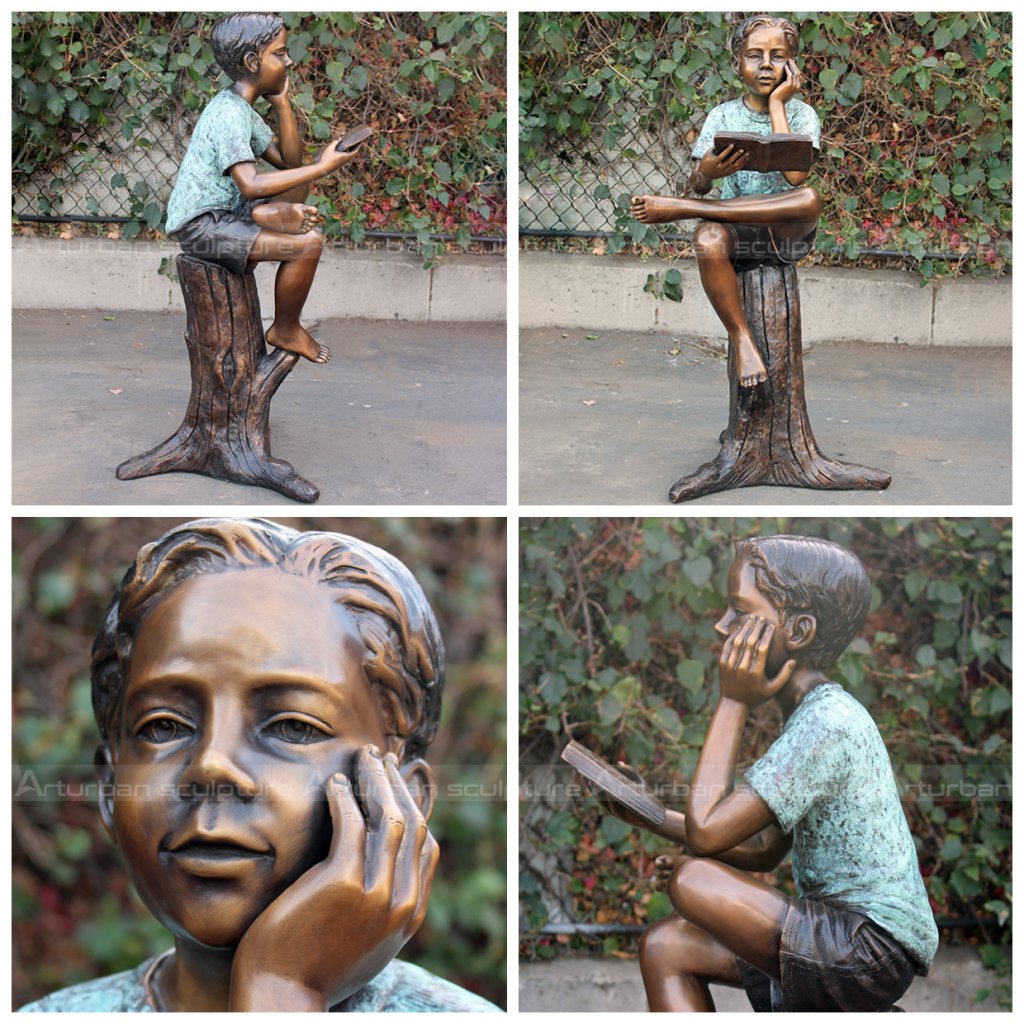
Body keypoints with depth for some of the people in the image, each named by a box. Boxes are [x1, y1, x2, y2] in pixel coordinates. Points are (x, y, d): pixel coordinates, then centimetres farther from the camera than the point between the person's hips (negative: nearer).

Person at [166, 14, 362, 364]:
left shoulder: (242, 108, 10)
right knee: (309, 244, -19)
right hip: (199, 227, -10)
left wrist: (282, 102, 0)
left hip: (221, 212, 10)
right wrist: (322, 167, -30)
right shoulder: (229, 114, -20)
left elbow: (289, 160, 10)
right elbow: (250, 185, -32)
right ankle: (285, 330, -1)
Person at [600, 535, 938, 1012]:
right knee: (665, 947, 4)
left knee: (690, 881, -21)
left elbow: (705, 833, -22)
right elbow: (765, 851, 18)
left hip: (874, 950, -10)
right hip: (838, 938, 10)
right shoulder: (816, 715, 12)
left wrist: (732, 703, -15)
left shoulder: (826, 722, -20)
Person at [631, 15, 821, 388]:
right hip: (738, 234, 0)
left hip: (788, 233, 0)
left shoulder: (801, 114, 2)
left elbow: (795, 176, -17)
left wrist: (777, 104, -10)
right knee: (707, 238, -37)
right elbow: (697, 185, 0)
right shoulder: (723, 116, 6)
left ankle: (676, 209, -27)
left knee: (809, 199, -36)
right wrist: (707, 172, -27)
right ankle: (741, 337, -22)